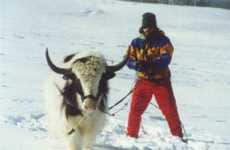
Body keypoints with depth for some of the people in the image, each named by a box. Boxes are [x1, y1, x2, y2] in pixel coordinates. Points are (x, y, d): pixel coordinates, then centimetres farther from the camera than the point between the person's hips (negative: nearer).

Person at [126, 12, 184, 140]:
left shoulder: (163, 41, -4)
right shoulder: (137, 42, 4)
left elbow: (166, 59, -18)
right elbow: (129, 60, 0)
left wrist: (151, 63, -35)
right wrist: (136, 64, -24)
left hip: (161, 80, -2)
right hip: (143, 81, 2)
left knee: (170, 110, 0)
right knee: (135, 109, -4)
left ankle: (178, 136, 13)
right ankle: (131, 135, 10)